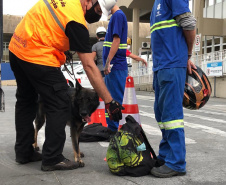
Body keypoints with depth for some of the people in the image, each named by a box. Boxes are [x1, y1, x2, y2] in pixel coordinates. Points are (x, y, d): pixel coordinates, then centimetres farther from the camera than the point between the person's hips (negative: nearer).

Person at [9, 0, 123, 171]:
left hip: (16, 47, 10)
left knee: (25, 101, 19)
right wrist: (109, 101, -18)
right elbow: (89, 66, -21)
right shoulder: (76, 21, -18)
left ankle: (23, 152, 30)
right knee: (60, 106, -1)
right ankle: (52, 159, 5)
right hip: (37, 56, -9)